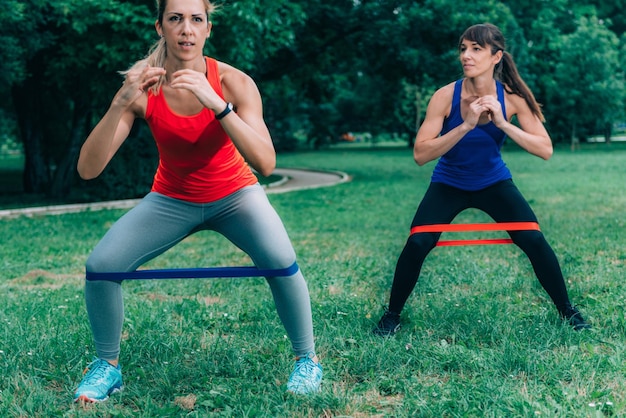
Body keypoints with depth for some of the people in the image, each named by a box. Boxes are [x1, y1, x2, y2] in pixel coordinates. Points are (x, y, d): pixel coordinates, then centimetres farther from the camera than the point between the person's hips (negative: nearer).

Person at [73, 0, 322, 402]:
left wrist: (218, 104, -44)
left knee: (282, 263, -27)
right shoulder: (143, 88, -19)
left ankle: (308, 360, -2)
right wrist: (120, 105, -40)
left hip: (234, 195, -1)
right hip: (171, 199, 2)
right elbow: (88, 169, -26)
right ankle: (108, 366, 9)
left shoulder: (234, 82, -22)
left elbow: (266, 163, -34)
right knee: (101, 265, -16)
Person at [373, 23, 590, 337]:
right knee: (417, 244, -20)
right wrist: (466, 125, -36)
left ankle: (567, 310, 11)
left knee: (534, 241, -13)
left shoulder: (512, 97, -17)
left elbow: (545, 150, -20)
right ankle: (392, 315, 2)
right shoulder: (446, 96, -22)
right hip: (448, 183, -1)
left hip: (494, 182, 1)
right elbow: (420, 154, -27)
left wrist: (502, 123, -32)